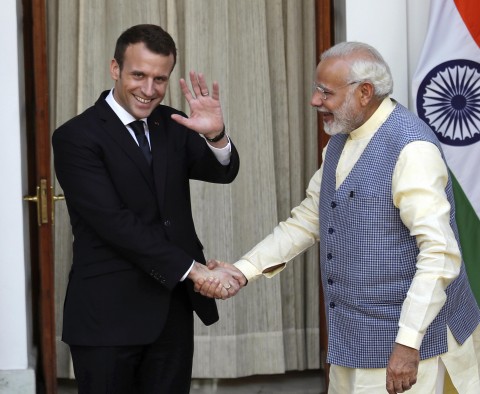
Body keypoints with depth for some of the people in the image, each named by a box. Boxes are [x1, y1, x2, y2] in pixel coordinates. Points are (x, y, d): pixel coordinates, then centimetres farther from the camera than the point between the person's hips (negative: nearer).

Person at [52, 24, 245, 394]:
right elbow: (115, 222, -18)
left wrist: (215, 135, -27)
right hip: (109, 313, -5)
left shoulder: (172, 125, 8)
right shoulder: (77, 137, -10)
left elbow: (223, 172, -5)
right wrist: (192, 269, -20)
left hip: (173, 308, 5)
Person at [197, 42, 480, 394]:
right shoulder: (340, 141, 8)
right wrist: (241, 270, 3)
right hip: (351, 338, 8)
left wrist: (409, 342, -27)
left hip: (399, 341, -8)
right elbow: (307, 220, 15)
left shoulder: (411, 148, -19)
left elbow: (440, 252, -24)